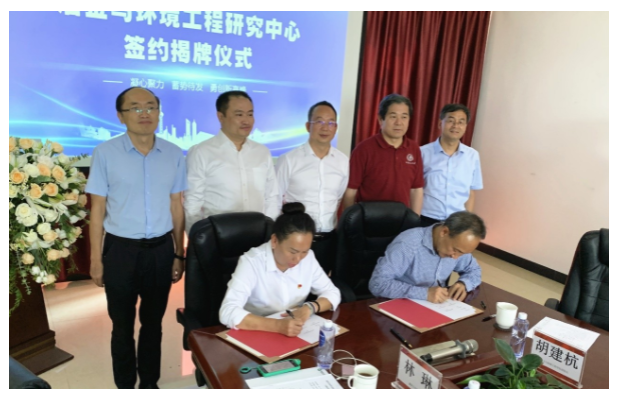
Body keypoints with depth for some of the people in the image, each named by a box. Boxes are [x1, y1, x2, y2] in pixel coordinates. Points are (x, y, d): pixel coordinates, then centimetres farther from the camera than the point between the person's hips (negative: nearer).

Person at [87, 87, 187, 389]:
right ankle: (125, 386, 33)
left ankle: (149, 383, 35)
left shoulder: (174, 154, 1)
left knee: (153, 321, 16)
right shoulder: (105, 153, -6)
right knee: (123, 324, 13)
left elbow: (176, 206, 5)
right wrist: (96, 258, -3)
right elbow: (98, 208, -2)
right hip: (121, 249, -2)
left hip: (161, 249, 2)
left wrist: (179, 254, 6)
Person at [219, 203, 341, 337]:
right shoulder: (251, 263, -20)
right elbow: (228, 313, -28)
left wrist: (310, 307, -16)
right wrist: (277, 325, -37)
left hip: (296, 333, 4)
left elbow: (332, 293, 3)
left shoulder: (308, 257, -6)